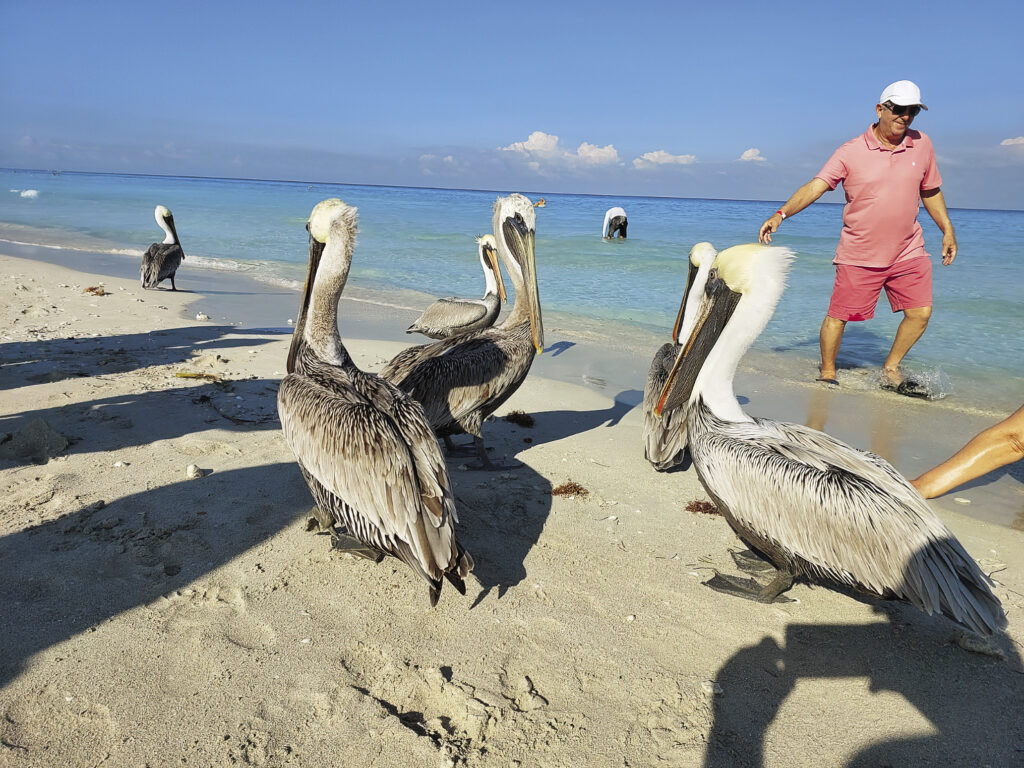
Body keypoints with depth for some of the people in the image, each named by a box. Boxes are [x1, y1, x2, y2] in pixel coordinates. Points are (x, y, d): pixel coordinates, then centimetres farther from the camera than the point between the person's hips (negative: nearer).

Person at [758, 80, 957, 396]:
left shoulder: (922, 145, 6)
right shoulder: (851, 152, -7)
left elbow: (930, 191, 19)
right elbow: (815, 186, -18)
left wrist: (948, 230, 20)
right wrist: (781, 214, -32)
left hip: (908, 252, 4)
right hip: (859, 254, -4)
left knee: (920, 312, 0)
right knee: (838, 316, -1)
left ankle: (890, 371, 20)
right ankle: (827, 373, 19)